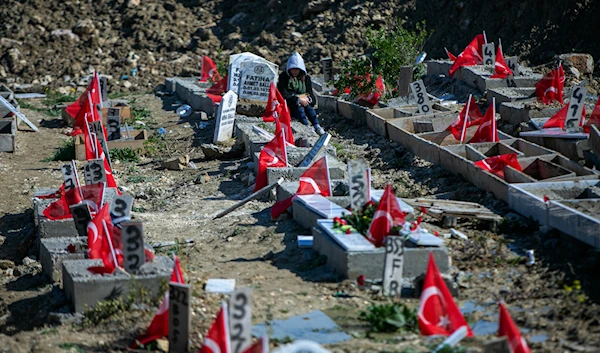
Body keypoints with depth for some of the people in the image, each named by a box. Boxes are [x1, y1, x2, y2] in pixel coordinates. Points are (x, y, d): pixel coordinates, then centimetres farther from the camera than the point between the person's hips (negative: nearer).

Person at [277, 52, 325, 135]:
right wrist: (298, 100, -25)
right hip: (289, 105, -3)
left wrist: (307, 99, -21)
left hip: (303, 102, 3)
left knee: (309, 107, -30)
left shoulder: (306, 78, 8)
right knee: (299, 108, -34)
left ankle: (317, 126, -47)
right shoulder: (283, 77, -4)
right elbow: (283, 94, -14)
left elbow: (310, 93, 5)